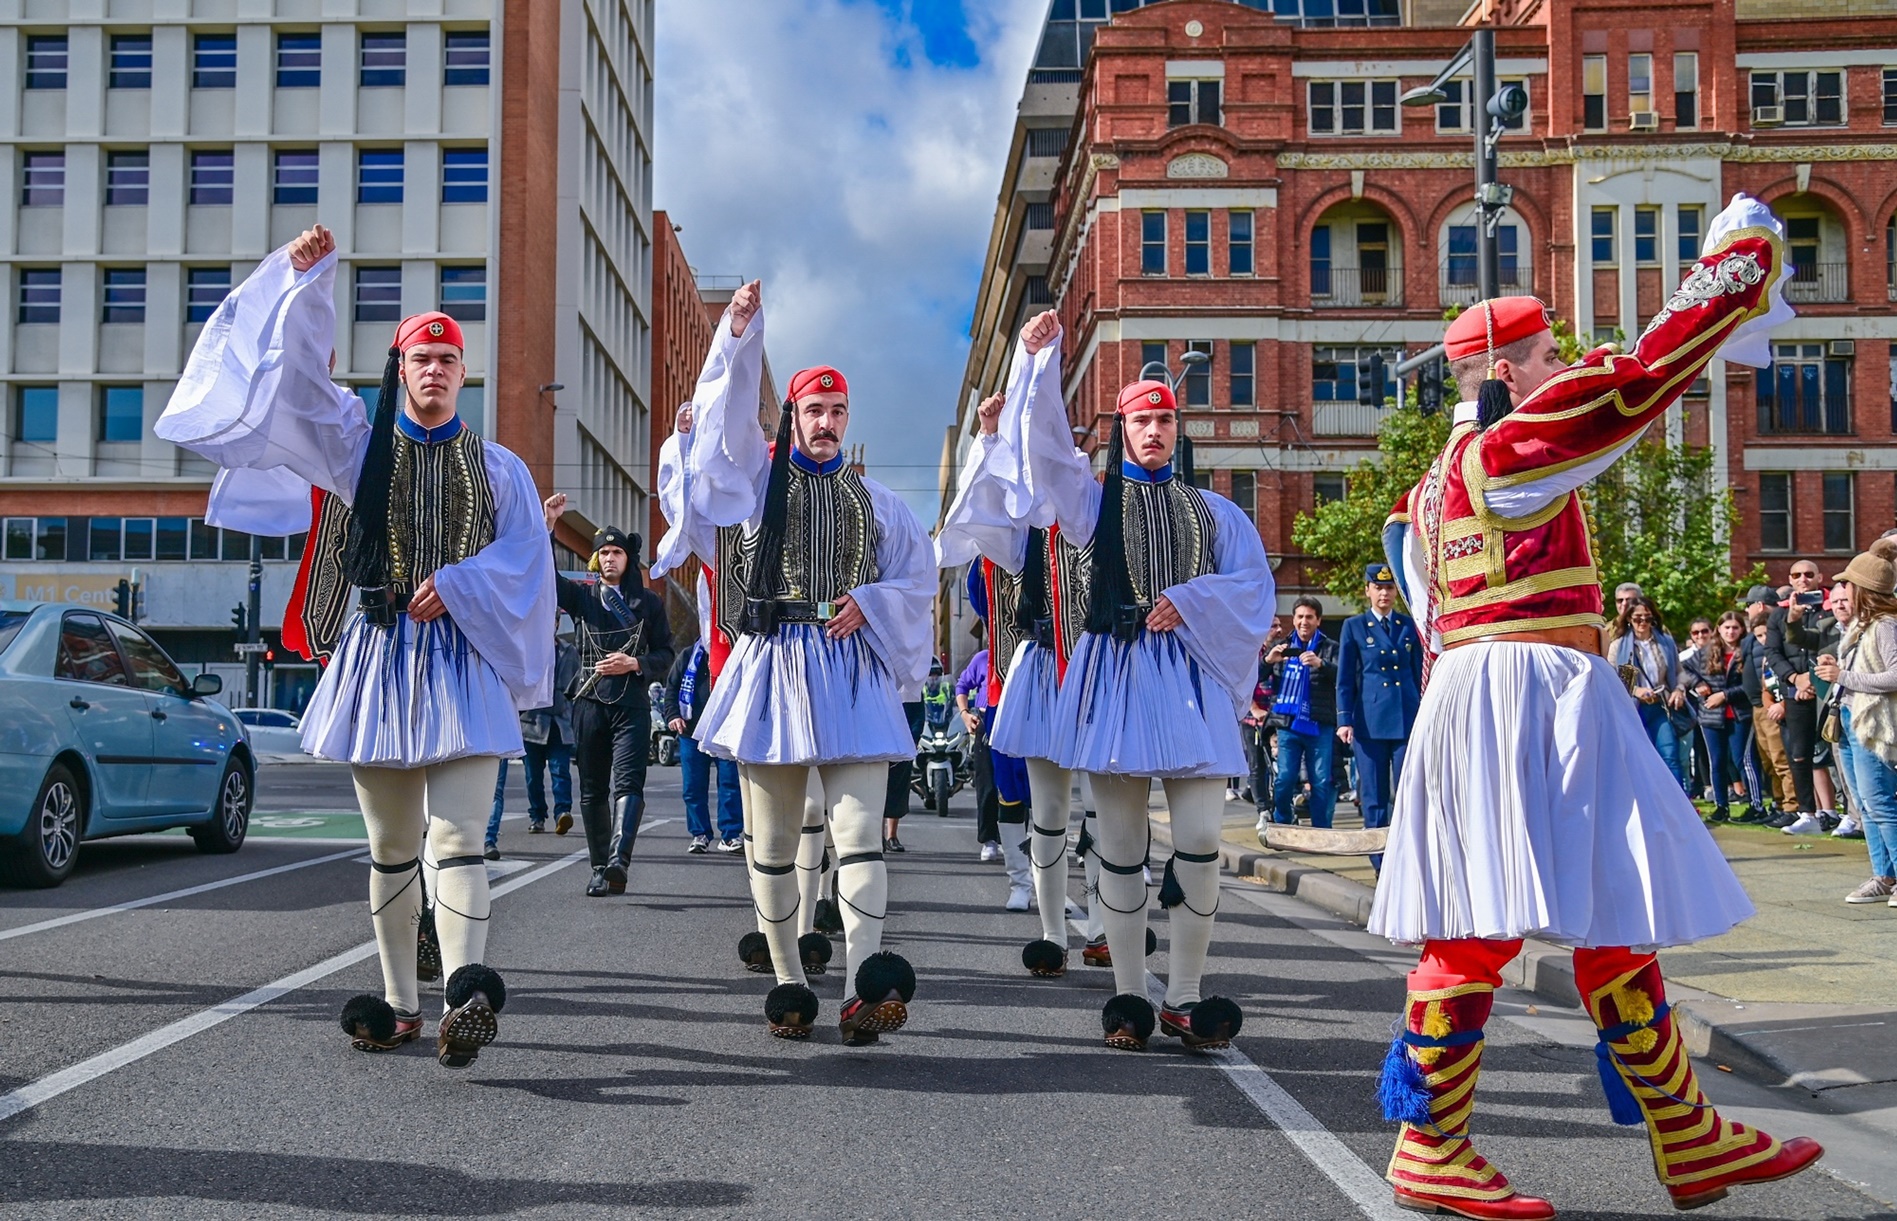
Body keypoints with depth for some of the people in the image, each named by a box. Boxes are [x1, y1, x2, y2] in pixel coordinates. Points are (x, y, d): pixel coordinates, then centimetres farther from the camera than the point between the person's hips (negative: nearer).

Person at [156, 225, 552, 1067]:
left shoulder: (498, 468, 11)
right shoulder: (357, 443, 11)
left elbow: (524, 556, 2)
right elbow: (299, 376, -2)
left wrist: (457, 584, -13)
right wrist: (305, 278, -11)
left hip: (462, 665, -1)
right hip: (378, 657, 2)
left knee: (456, 836, -14)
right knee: (390, 846, 8)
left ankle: (466, 997, -27)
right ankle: (400, 1005, 17)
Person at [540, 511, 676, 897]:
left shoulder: (648, 602, 10)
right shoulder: (581, 596, 12)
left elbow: (665, 654, 10)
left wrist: (634, 663, -10)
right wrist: (548, 523, -11)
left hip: (632, 705, -2)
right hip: (590, 703, 2)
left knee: (628, 782, -17)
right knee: (593, 789, 5)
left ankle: (618, 860, -30)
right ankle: (599, 867, 11)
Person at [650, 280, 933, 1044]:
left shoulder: (874, 501, 15)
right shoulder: (755, 477, 10)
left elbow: (918, 580, 16)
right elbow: (727, 410, -5)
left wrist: (869, 602, -3)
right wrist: (740, 336, -18)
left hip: (851, 673, 0)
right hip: (771, 669, 0)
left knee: (859, 832, -12)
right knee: (772, 845, 3)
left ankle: (865, 991, -19)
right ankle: (789, 986, 14)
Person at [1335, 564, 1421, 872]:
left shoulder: (1409, 625, 11)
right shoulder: (1354, 626, 6)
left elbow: (1420, 673, 14)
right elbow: (1344, 678, 4)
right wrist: (1344, 719, -4)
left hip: (1407, 718, 1)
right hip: (1370, 719, -1)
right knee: (1374, 796, 3)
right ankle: (1380, 861, 10)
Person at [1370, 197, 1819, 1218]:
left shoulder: (1439, 480, 21)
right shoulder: (1509, 446, -8)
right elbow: (1644, 375, -9)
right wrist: (1744, 259, 1)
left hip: (1468, 696, 10)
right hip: (1531, 689, -10)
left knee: (1612, 921, 12)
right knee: (1483, 923, -6)